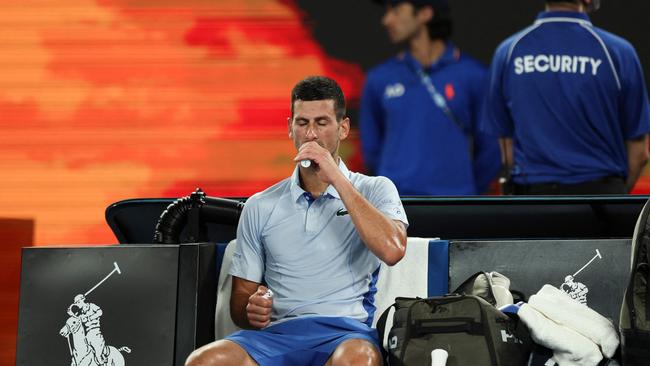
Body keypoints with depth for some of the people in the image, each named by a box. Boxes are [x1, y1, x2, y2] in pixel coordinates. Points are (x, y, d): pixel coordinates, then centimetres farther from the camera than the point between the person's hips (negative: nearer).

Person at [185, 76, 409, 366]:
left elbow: (392, 250, -10)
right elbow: (240, 296, 21)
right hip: (277, 331, 3)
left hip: (346, 333, -3)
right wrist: (251, 311, -5)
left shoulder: (375, 190, 12)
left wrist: (336, 179, -7)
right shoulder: (261, 206, 20)